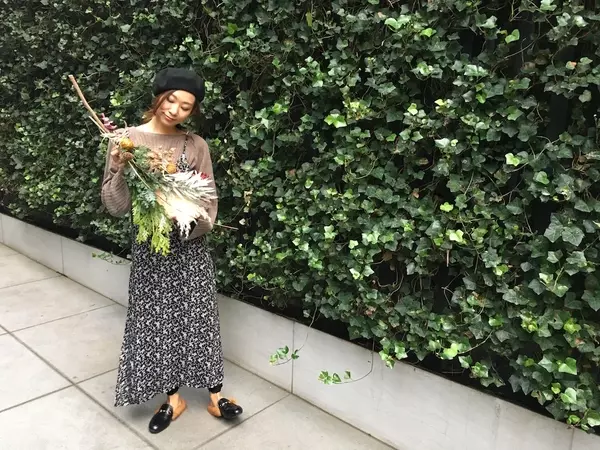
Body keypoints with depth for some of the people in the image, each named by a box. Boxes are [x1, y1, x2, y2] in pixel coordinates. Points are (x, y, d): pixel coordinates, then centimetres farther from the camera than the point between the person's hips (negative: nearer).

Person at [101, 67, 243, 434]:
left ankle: (215, 395, 23)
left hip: (191, 246, 0)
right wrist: (119, 170, -22)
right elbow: (116, 207, -7)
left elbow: (209, 201, 2)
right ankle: (173, 398, 28)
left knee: (200, 316, 7)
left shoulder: (196, 145, -2)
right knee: (158, 319, 9)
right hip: (149, 246, 0)